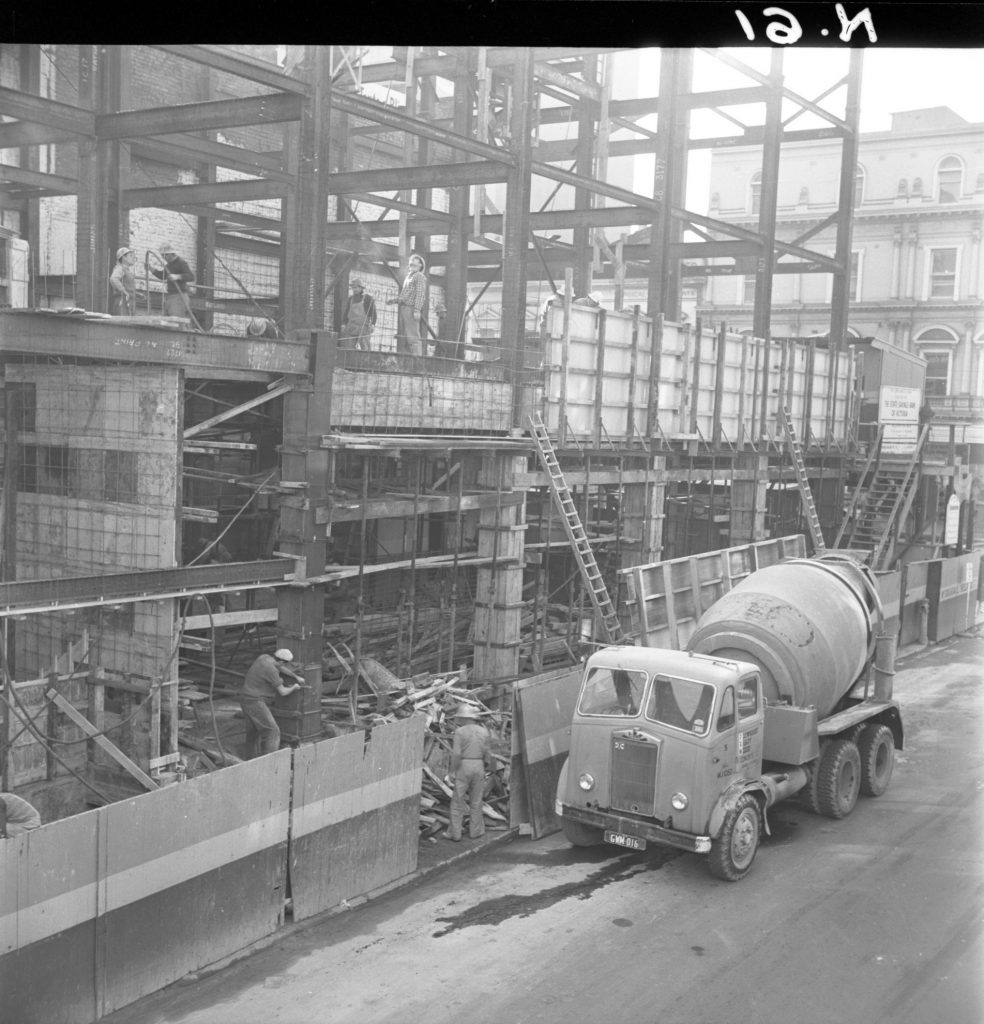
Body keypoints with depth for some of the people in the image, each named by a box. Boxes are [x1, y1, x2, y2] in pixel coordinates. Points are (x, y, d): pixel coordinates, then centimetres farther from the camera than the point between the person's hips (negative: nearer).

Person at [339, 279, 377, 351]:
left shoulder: (368, 298, 2)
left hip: (364, 326, -5)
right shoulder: (351, 298, 16)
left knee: (364, 348, -11)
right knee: (349, 347, -4)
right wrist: (344, 324, 11)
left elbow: (373, 312, -2)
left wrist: (373, 324, -13)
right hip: (351, 326, 5)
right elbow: (346, 312, 21)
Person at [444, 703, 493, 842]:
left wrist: (452, 771, -8)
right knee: (476, 802, 14)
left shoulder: (460, 732, -11)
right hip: (479, 767, 4)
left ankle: (455, 834, 6)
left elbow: (456, 754, -16)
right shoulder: (484, 732, 2)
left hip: (463, 767, -4)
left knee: (458, 801, 4)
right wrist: (487, 768, 16)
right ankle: (475, 831, 18)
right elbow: (488, 754, 3)